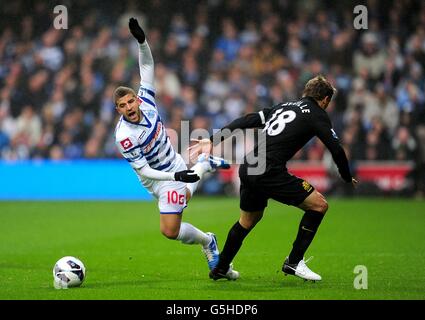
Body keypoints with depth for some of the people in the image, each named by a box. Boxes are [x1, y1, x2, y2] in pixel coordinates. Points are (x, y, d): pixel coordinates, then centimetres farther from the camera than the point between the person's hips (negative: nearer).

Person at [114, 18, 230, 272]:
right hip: (159, 179, -2)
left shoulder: (145, 100, -19)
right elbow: (143, 170, -27)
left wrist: (142, 41, -31)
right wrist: (176, 177, -38)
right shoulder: (124, 136, -30)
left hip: (176, 166, 2)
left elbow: (147, 65, -13)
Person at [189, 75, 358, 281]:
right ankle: (293, 262, 3)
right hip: (269, 171, -8)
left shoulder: (282, 107, 22)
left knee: (248, 220, 29)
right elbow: (336, 149, -2)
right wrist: (348, 179, 13)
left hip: (247, 169, 8)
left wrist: (213, 140, 18)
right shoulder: (317, 115, 4)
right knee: (319, 205, 1)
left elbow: (247, 121, 18)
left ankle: (220, 269, 41)